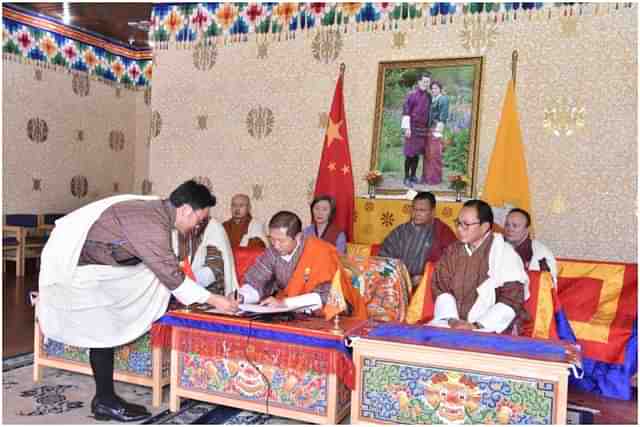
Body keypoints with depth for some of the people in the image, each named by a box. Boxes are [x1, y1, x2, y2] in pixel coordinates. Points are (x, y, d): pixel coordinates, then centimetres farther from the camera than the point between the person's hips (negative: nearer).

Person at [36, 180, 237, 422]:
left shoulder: (157, 210, 3)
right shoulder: (152, 224, -27)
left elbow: (165, 268, 12)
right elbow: (171, 275, -25)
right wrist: (212, 299, -17)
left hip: (94, 259, 10)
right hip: (73, 262, -10)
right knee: (103, 327, -6)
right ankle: (105, 402, 5)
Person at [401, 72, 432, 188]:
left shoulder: (428, 96, 10)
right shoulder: (412, 95, -7)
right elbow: (406, 111, -9)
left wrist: (428, 127, 15)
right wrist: (407, 128, -14)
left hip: (423, 128, 5)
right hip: (413, 127, -5)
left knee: (417, 153, 9)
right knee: (410, 153, -3)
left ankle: (413, 176, 19)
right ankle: (406, 177, 4)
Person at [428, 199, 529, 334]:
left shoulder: (506, 254, -5)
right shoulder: (452, 251, 9)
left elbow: (511, 300, -10)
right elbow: (440, 288, 5)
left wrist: (477, 326, -18)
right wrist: (452, 320, -11)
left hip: (491, 328, -4)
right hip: (453, 323, 4)